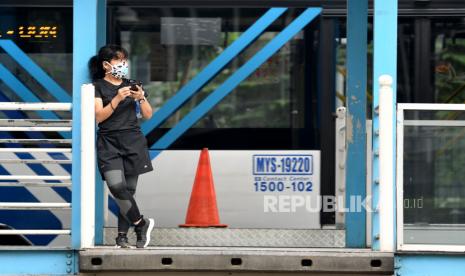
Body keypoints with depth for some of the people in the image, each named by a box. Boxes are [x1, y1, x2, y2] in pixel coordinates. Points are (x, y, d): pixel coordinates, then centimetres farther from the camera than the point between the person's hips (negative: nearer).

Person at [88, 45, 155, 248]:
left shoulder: (131, 85, 14)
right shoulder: (98, 86, 3)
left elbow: (148, 115, 10)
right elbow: (99, 116, -8)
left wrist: (141, 98, -8)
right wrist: (117, 98, -20)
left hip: (133, 142, 3)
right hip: (109, 143, -3)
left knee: (129, 190, -1)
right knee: (117, 186, -20)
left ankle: (122, 236, 5)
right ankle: (141, 224, -4)